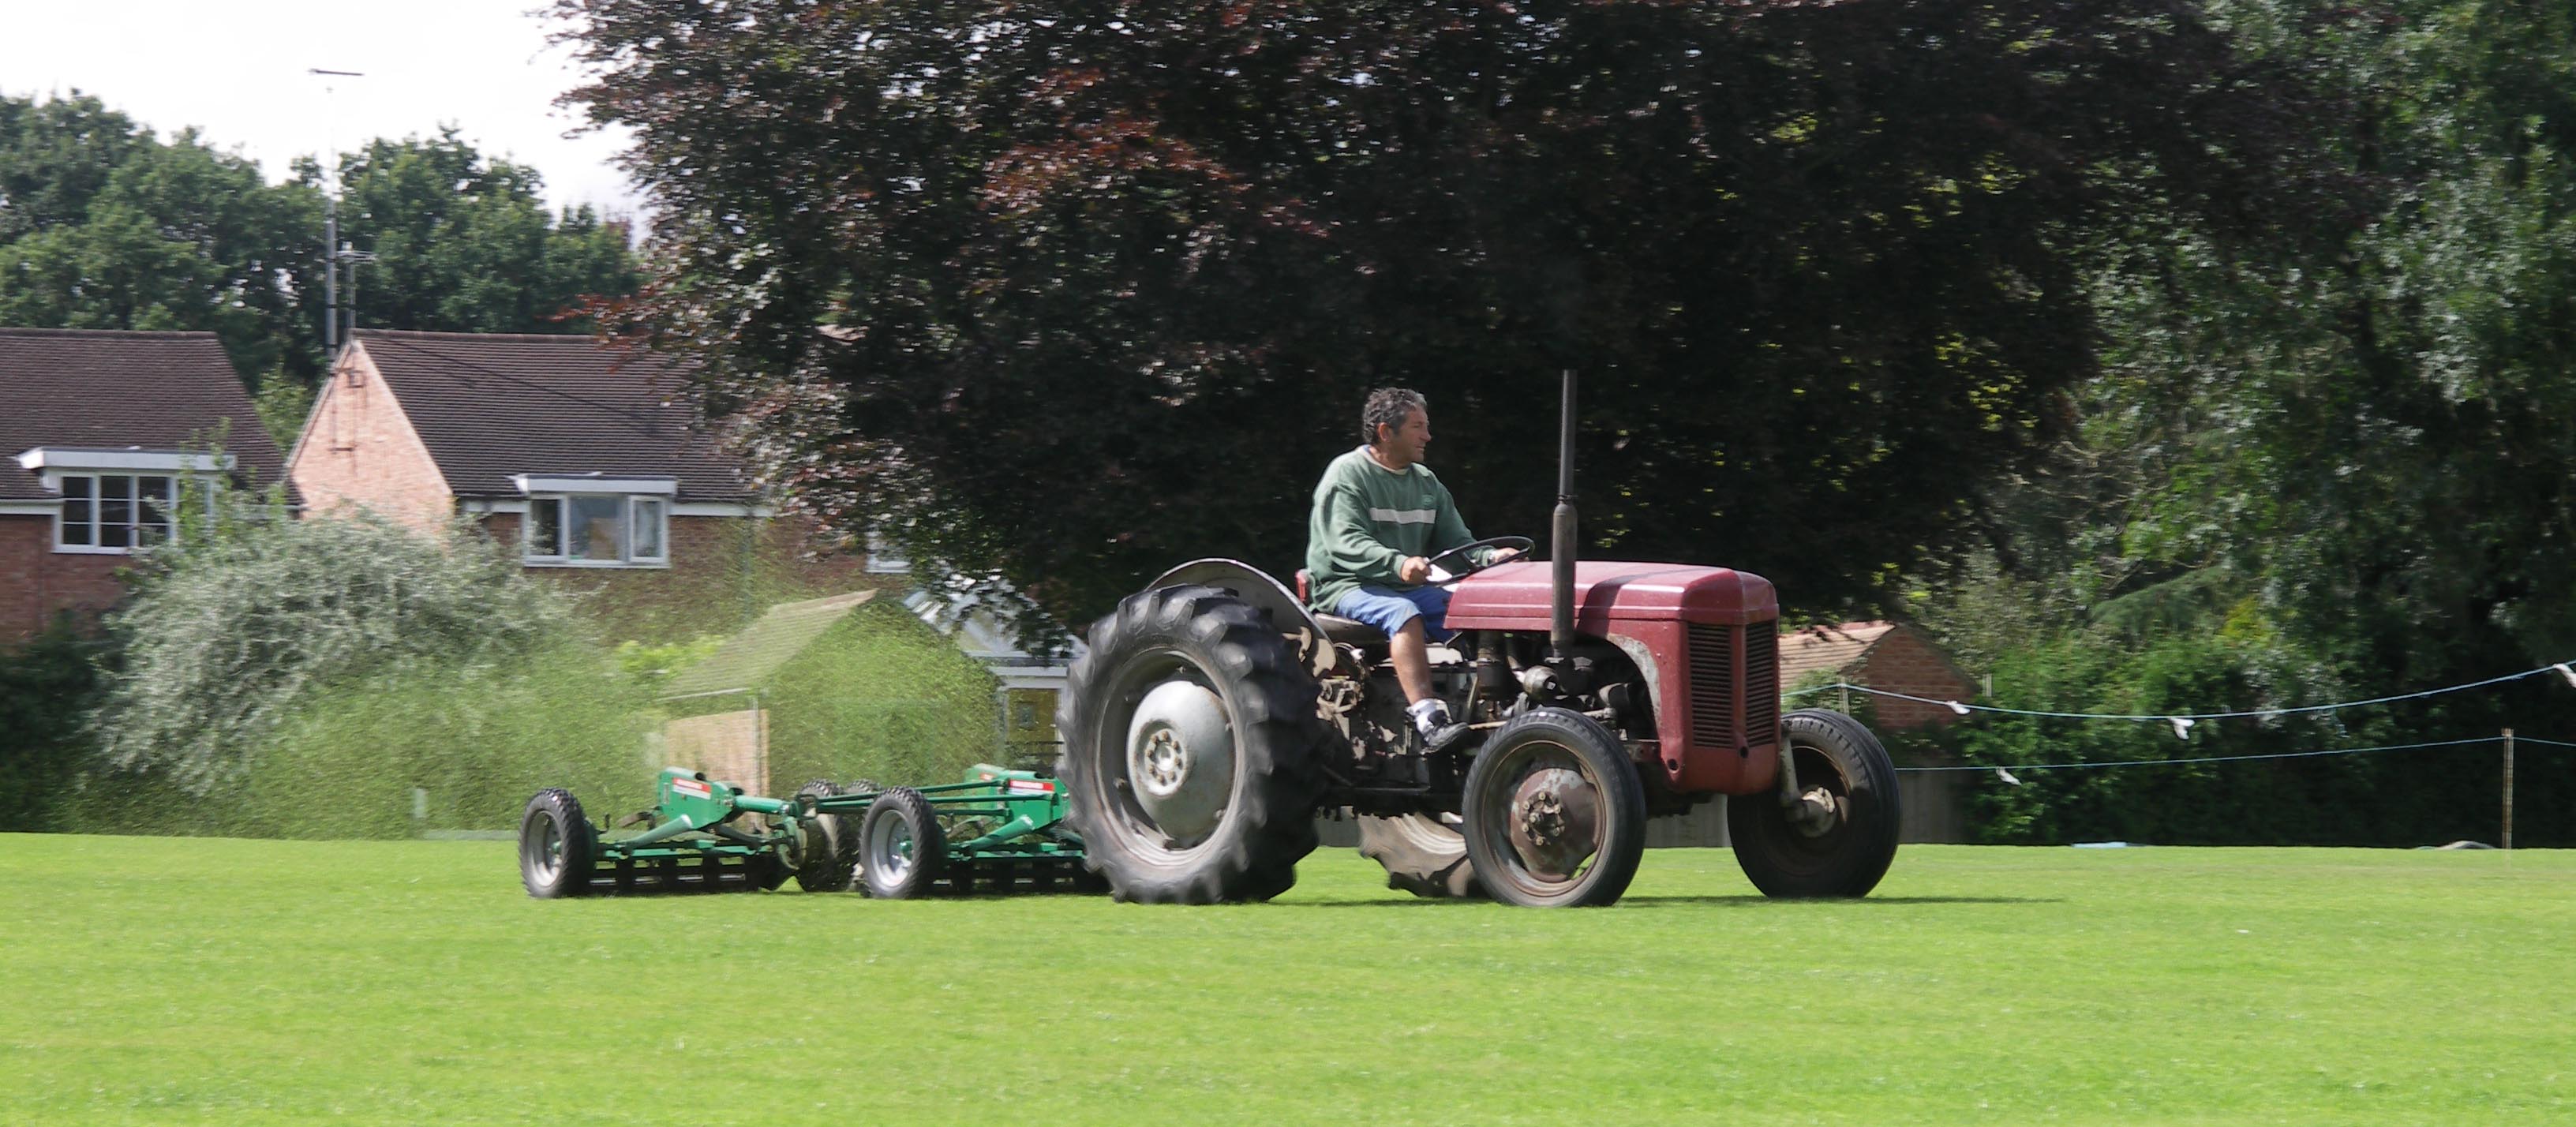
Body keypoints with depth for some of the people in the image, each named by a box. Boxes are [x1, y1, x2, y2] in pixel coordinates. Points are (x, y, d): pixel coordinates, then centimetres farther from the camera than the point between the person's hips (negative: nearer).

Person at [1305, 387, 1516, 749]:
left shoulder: (1426, 482, 16)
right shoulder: (1347, 475, -7)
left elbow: (1456, 541, 12)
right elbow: (1346, 544, -20)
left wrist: (1491, 557, -10)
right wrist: (1398, 563, -38)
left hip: (1408, 585, 7)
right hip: (1347, 585, -7)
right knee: (1404, 614, -37)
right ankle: (1428, 720, -47)